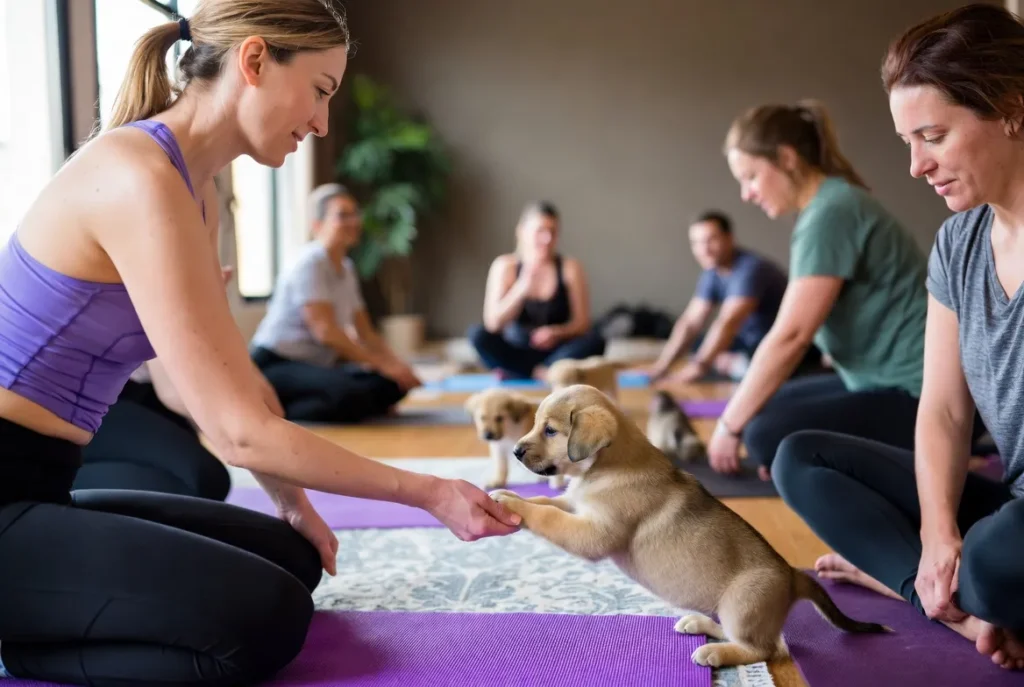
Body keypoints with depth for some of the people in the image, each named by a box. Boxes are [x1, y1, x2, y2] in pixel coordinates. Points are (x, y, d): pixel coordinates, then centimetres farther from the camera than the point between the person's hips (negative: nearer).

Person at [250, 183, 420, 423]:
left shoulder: (346, 268, 13)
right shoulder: (309, 263, -13)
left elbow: (365, 332, 14)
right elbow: (325, 331, -22)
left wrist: (397, 364, -3)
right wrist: (382, 364, -21)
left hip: (314, 365, 9)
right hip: (275, 366, -9)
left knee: (393, 385, -9)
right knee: (350, 394, -35)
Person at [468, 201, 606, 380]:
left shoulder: (570, 267, -3)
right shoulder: (505, 266, -4)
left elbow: (582, 323, -3)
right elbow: (492, 323, -14)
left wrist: (558, 333, -25)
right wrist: (522, 287, -28)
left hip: (558, 352, 0)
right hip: (516, 353, 0)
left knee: (595, 341, -27)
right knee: (477, 334, -26)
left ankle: (515, 375, -27)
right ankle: (547, 375, -22)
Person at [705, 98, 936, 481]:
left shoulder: (832, 213, -18)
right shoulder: (829, 205, 13)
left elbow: (790, 337, -21)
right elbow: (795, 332, 12)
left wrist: (729, 426, -13)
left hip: (923, 394, -10)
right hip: (885, 380, 10)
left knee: (768, 435, -24)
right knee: (762, 408, 16)